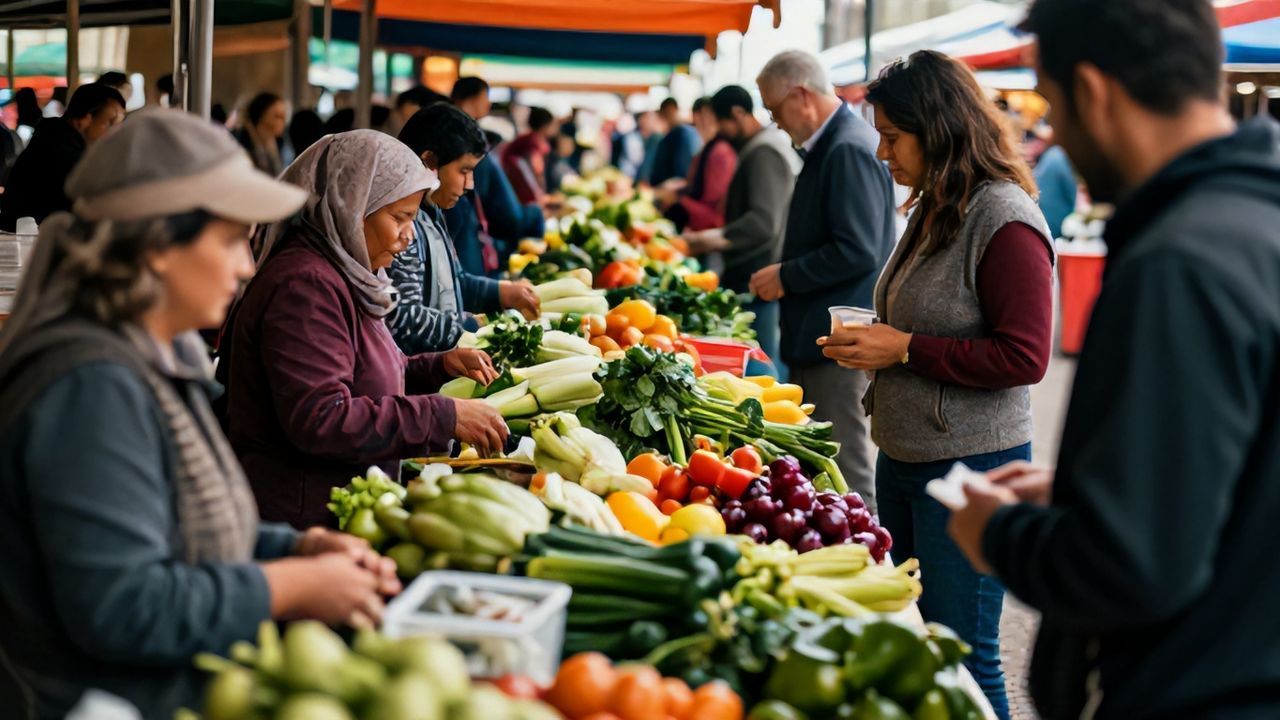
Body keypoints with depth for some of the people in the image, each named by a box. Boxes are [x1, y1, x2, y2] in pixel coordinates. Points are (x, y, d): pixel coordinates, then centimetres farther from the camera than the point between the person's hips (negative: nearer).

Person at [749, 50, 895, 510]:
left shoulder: (850, 150, -18)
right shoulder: (829, 145, 15)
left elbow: (858, 250, -24)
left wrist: (787, 276, -15)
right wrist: (786, 274, 13)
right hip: (818, 335, 11)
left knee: (842, 467, -4)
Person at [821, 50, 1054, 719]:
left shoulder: (1005, 220, -17)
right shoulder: (933, 210, 11)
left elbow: (1024, 356, -21)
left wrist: (903, 349, -19)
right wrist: (872, 341, 8)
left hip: (972, 469, -9)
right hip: (904, 457, 9)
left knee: (959, 657, 0)